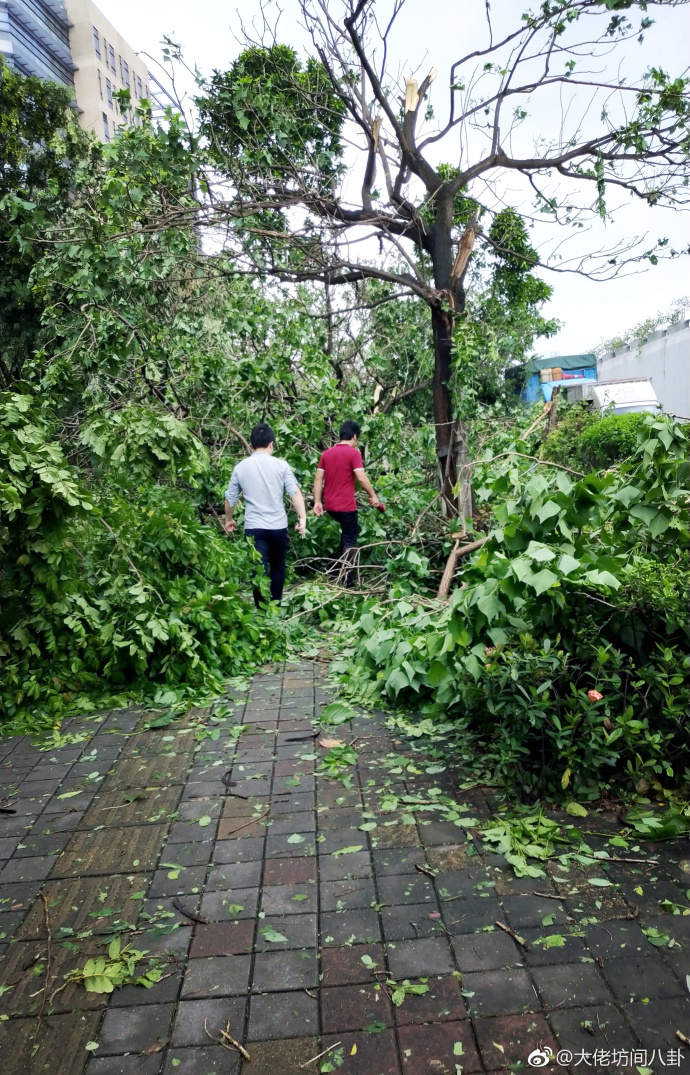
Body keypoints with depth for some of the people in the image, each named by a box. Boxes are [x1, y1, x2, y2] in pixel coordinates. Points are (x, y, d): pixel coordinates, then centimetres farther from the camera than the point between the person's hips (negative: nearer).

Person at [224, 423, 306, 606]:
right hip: (278, 526, 1)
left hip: (253, 527, 0)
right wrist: (302, 518, -12)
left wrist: (228, 520, 25)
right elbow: (295, 492, -13)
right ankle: (276, 605, 30)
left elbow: (230, 498, 10)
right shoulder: (281, 465, -3)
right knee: (278, 567, 20)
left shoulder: (240, 467, 2)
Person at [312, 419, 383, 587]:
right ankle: (347, 579, 7)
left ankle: (341, 565, 30)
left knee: (347, 530, 29)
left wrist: (317, 501, 8)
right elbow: (361, 478, -18)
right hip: (346, 506, -6)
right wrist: (373, 496, -6)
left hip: (329, 505, 6)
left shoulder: (326, 453, 8)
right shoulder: (353, 453, -10)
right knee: (350, 541, 6)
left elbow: (318, 479, 6)